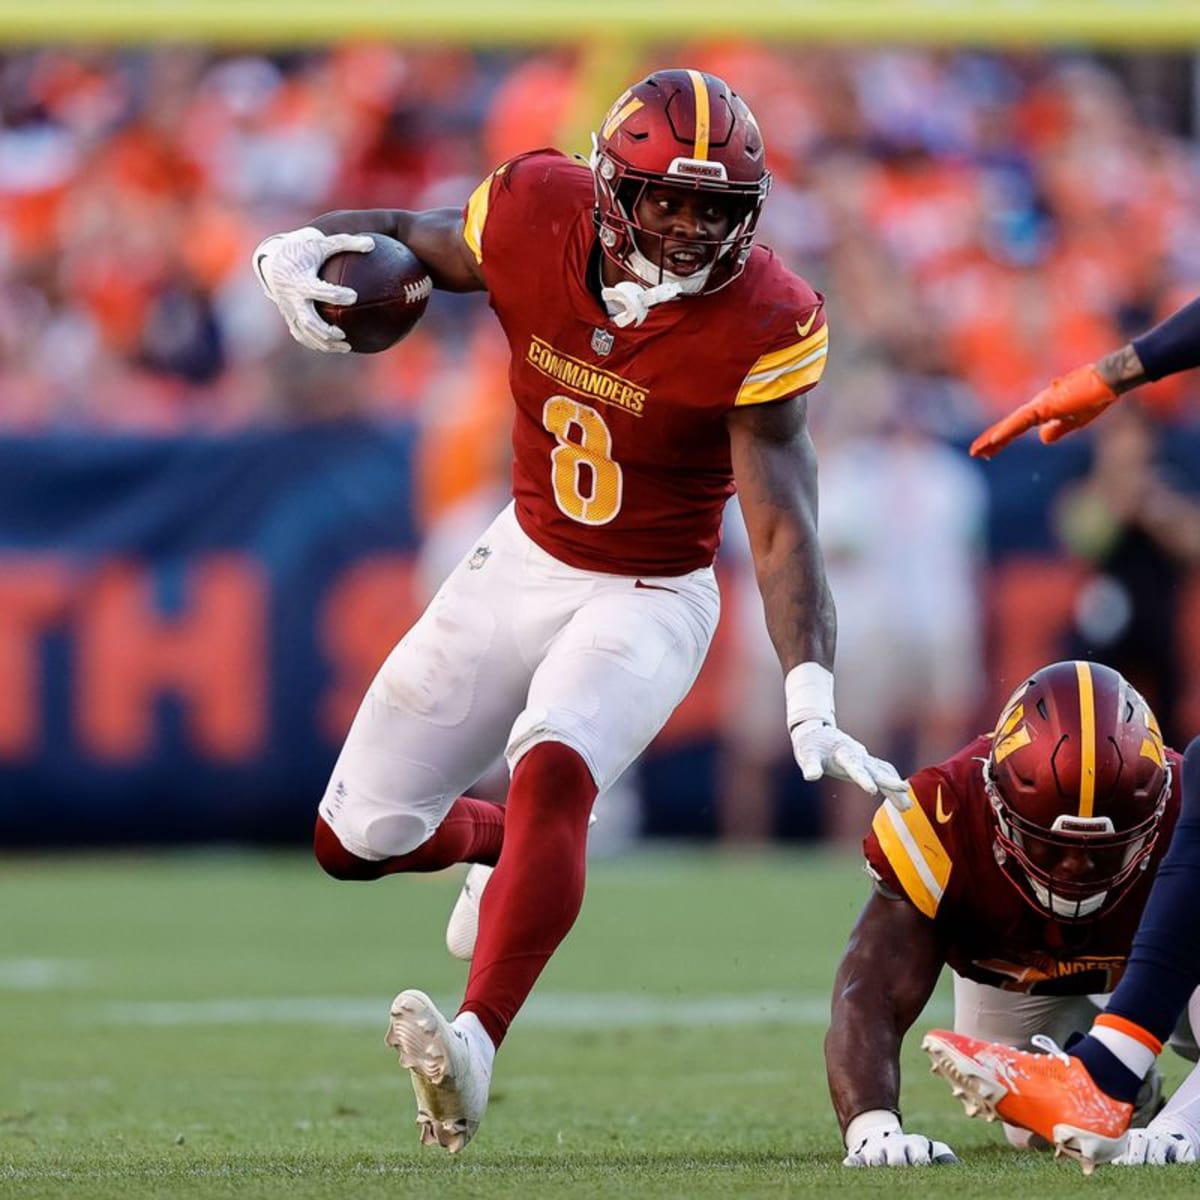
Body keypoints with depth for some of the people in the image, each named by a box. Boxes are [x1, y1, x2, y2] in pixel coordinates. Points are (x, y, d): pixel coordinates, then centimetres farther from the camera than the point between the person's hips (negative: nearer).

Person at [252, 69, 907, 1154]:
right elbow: (407, 239, 4)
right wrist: (298, 253, -19)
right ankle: (504, 843, 42)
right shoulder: (535, 218, -16)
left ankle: (472, 1054, -45)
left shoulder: (761, 324, -23)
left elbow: (783, 526, -25)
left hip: (649, 602, -5)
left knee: (553, 774, -35)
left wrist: (810, 699, -37)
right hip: (524, 562, 5)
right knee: (355, 841, 8)